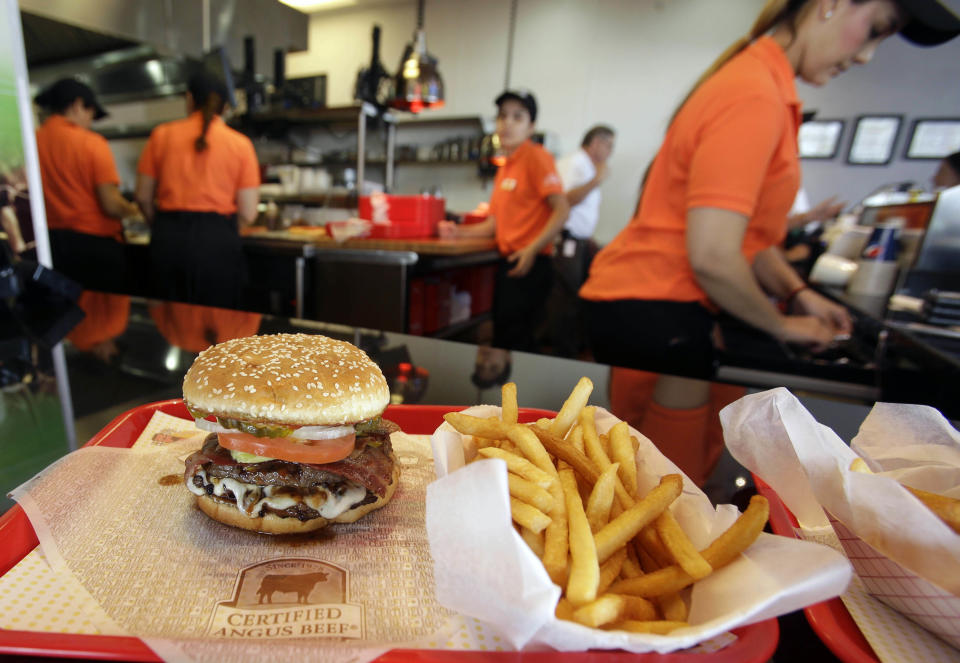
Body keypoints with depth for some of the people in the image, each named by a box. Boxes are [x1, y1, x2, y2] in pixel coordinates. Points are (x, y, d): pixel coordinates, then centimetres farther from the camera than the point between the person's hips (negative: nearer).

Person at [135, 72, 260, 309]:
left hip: (167, 239, 3)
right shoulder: (240, 143, 1)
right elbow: (247, 215, -3)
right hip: (218, 240, -2)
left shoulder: (162, 134, 7)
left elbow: (143, 197, 8)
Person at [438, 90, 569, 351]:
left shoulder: (535, 156, -6)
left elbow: (562, 210, -15)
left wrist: (532, 249, -22)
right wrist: (459, 232, 10)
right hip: (507, 262, 8)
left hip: (528, 265, -8)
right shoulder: (505, 167, 16)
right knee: (503, 337, 15)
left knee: (514, 344, -6)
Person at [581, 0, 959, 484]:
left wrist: (796, 292, 13)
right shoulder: (755, 96, -16)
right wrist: (781, 325, -5)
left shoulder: (760, 80, 17)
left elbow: (742, 225, 24)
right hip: (648, 311, -10)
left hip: (662, 307, 10)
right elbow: (712, 257, -23)